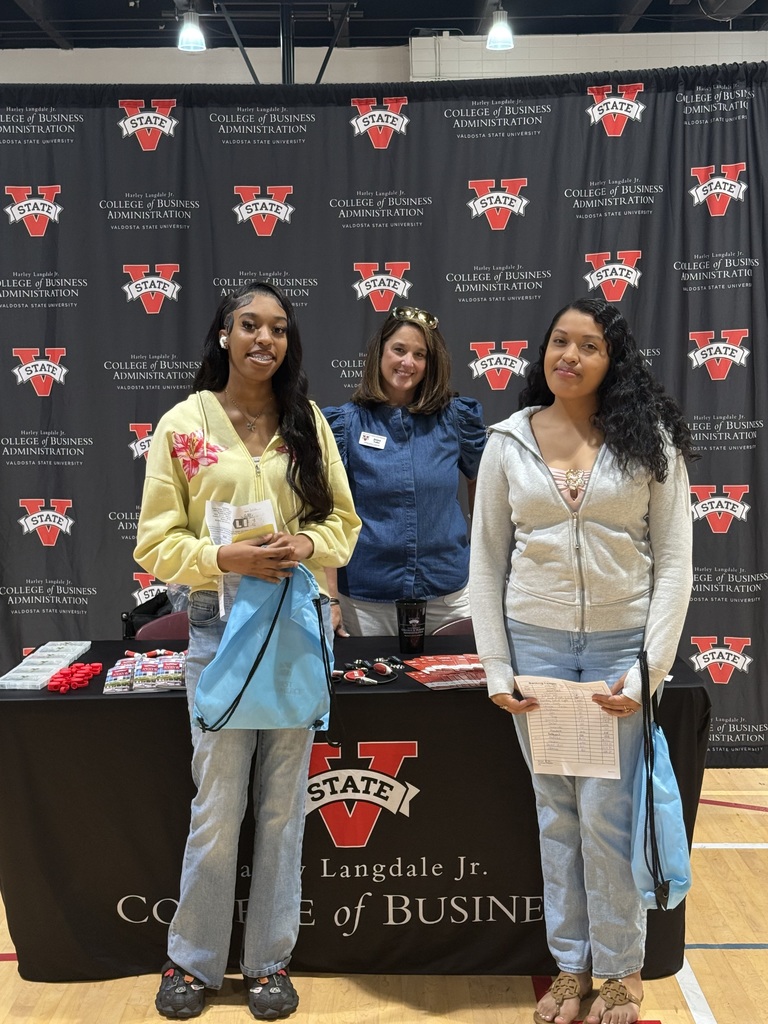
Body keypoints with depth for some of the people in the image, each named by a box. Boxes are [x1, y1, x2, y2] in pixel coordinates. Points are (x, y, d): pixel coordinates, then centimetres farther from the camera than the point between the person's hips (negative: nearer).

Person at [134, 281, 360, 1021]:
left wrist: (306, 546, -14)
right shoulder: (182, 425, -2)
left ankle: (270, 958, 26)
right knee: (217, 806, 3)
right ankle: (193, 960, 25)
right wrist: (226, 557, -20)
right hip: (222, 624, -2)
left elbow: (343, 522, 7)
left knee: (283, 802, 10)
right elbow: (156, 542, -3)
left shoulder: (308, 422, 4)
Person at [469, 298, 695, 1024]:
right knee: (555, 811, 11)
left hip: (620, 645, -2)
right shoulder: (508, 442, 2)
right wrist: (496, 669, -2)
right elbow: (486, 561, 3)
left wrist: (650, 669, -10)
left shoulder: (650, 440, -2)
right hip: (535, 643, 2)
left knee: (606, 813, 1)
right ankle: (570, 966, 27)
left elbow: (674, 560, -3)